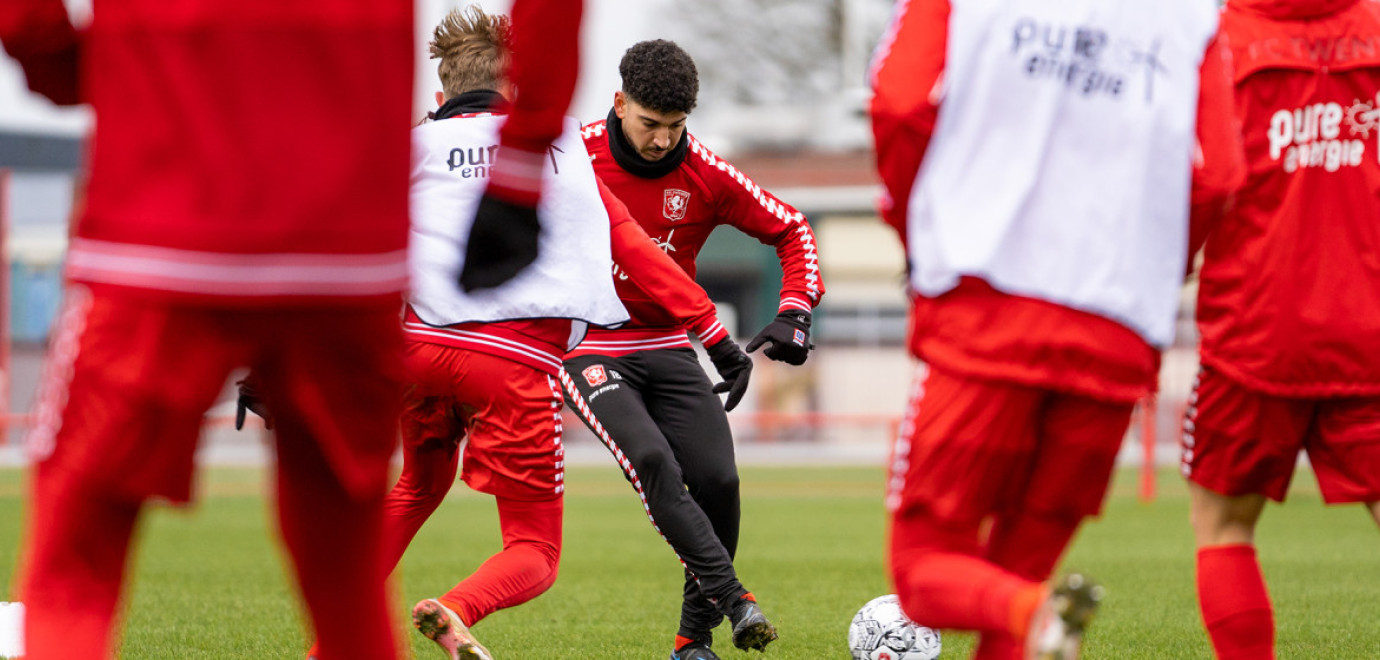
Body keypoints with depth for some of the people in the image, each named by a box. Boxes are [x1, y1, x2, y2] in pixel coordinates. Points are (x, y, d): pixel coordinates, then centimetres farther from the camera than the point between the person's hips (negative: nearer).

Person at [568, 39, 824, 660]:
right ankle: (731, 597, -29)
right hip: (586, 347, -3)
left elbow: (791, 230, 3)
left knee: (717, 480, -11)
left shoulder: (705, 175, -6)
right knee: (651, 461, -28)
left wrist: (794, 312, -9)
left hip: (667, 347, 3)